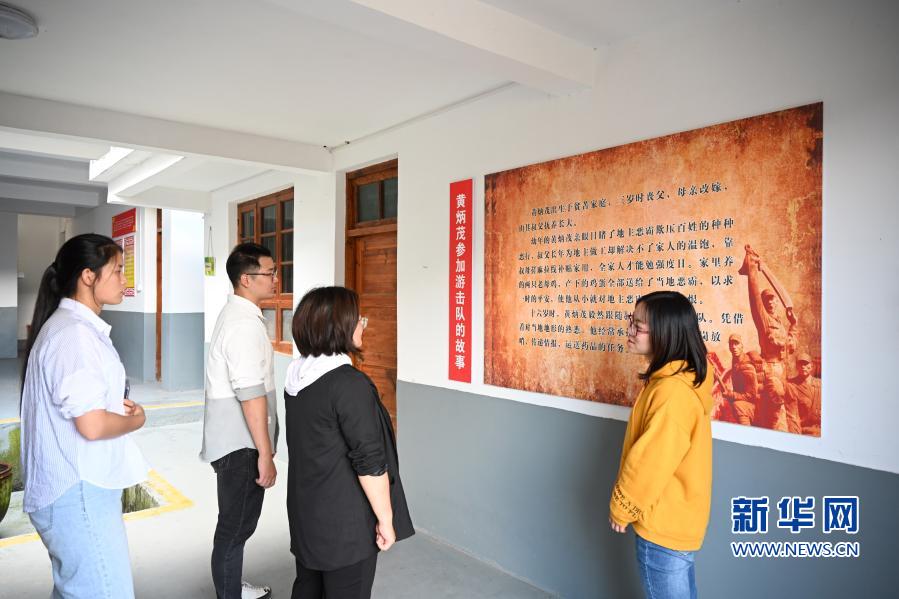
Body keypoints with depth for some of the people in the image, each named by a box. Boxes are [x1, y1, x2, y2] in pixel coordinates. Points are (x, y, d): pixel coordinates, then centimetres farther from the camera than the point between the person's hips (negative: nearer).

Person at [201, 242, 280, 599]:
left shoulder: (236, 314, 10)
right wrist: (266, 455, -20)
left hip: (233, 440, 10)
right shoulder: (245, 323, -22)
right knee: (236, 527, 4)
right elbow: (251, 395, -25)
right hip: (240, 445, -10)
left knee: (237, 523, 23)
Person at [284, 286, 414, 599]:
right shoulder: (349, 383, -24)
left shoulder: (297, 376, 1)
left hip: (305, 512, 8)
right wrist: (386, 518, -12)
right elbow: (369, 461, -23)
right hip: (345, 523, -8)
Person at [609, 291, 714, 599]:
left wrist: (621, 509, -10)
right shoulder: (684, 377, 3)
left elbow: (650, 464, -25)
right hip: (678, 519, 9)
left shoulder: (671, 392, -29)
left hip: (663, 526, -9)